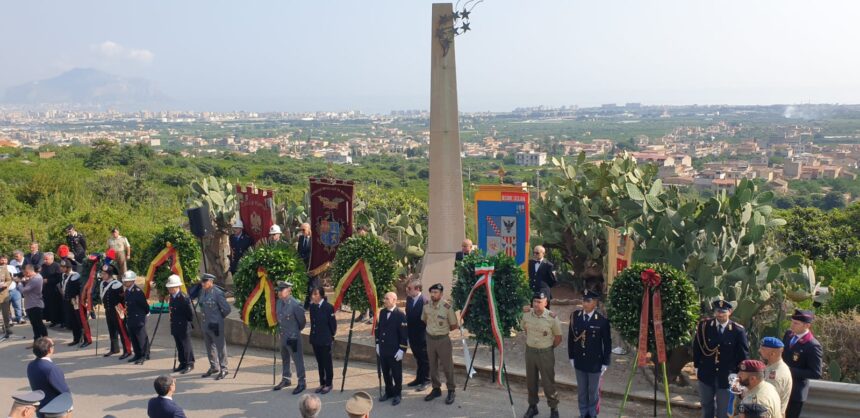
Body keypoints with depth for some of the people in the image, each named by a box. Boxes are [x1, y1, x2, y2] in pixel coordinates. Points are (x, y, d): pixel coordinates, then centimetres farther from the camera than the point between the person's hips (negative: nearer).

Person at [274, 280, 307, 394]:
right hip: (283, 335, 8)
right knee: (285, 359, 21)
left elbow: (302, 320, -10)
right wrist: (282, 328, 15)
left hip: (293, 337, -8)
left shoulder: (295, 304, -21)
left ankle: (301, 383, 12)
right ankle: (286, 379, 37)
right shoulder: (279, 302, 1)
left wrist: (297, 330, 4)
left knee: (298, 359, 1)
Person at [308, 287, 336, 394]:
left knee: (327, 363, 5)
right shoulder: (312, 306, 3)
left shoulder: (328, 307, -15)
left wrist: (331, 336, 0)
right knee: (319, 363, 14)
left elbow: (333, 323, -9)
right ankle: (322, 383, 25)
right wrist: (313, 335, 9)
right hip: (315, 339, 6)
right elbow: (313, 322, 12)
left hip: (325, 340, -5)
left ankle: (328, 384, 16)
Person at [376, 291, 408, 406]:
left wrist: (402, 349, -16)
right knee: (385, 373, 16)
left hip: (395, 351, -6)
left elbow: (404, 334, -14)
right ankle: (389, 392, 31)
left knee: (396, 374, 6)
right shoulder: (382, 312, 5)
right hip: (383, 349, 6)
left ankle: (397, 394, 20)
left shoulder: (400, 315, -15)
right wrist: (377, 344, 14)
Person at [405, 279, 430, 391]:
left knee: (424, 359, 8)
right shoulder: (409, 299, 2)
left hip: (422, 336, -7)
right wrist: (407, 333, 9)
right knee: (418, 358, 20)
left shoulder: (425, 300, -21)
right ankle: (419, 378, 32)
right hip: (412, 335, 7)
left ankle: (425, 381, 20)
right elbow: (408, 316, 8)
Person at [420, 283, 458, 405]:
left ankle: (451, 391, 15)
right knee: (432, 366, 14)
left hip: (443, 339, -5)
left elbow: (454, 325, -7)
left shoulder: (447, 307, -18)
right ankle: (436, 389, 27)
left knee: (447, 366, 3)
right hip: (430, 339, 5)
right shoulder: (426, 306, -4)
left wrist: (443, 330, 4)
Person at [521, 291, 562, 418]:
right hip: (530, 351, 4)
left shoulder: (552, 318, -17)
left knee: (548, 382, 2)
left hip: (546, 353, -4)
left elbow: (558, 337, -5)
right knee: (531, 381, 14)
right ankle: (532, 406, 30)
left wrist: (548, 349, 4)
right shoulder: (526, 314, -6)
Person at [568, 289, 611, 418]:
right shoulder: (575, 316, -6)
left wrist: (605, 363, -6)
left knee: (593, 391, 13)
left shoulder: (602, 320, -16)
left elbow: (607, 343, -9)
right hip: (579, 361, 3)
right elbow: (571, 338, 4)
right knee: (582, 391, 17)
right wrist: (571, 357, 6)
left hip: (595, 363, -3)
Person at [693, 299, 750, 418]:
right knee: (706, 408, 19)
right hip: (706, 375, 2)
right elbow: (697, 347, 3)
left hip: (727, 377, -2)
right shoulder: (704, 325, -8)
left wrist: (737, 373, -9)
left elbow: (744, 355, -5)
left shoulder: (738, 330, -12)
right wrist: (697, 366, 3)